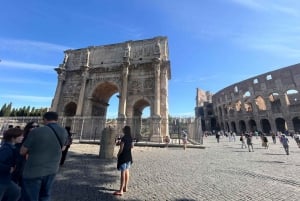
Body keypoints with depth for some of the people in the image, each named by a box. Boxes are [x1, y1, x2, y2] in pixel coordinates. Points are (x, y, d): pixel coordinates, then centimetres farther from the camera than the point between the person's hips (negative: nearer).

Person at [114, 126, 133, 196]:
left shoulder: (123, 138, -20)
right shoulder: (130, 138, 4)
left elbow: (121, 148, -19)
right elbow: (132, 146, 15)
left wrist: (118, 155, -4)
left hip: (123, 156, -8)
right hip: (129, 156, 8)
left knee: (123, 173, -3)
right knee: (127, 171, 17)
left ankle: (121, 190, 5)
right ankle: (125, 187, 29)